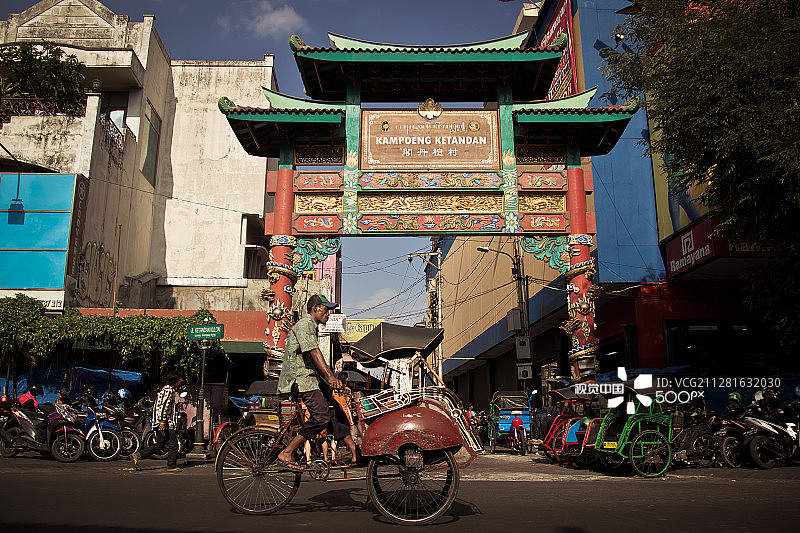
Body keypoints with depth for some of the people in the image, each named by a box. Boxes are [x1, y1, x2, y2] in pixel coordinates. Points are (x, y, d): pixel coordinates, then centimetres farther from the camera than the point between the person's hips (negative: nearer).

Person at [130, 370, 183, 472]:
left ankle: (137, 456, 11)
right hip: (166, 424, -10)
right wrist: (163, 422, -26)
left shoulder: (166, 389, 18)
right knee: (173, 445, -1)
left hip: (161, 424, 10)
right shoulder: (169, 390, -14)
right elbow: (164, 406, -23)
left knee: (159, 444, 13)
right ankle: (171, 466, 6)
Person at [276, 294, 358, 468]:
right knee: (321, 417, -19)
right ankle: (286, 454, -12)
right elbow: (314, 353, -23)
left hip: (311, 377, 10)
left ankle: (355, 453, 7)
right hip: (300, 378, -10)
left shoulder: (313, 327, 21)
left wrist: (331, 377, 18)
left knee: (336, 411, 5)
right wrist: (330, 376, -31)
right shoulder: (305, 325, -11)